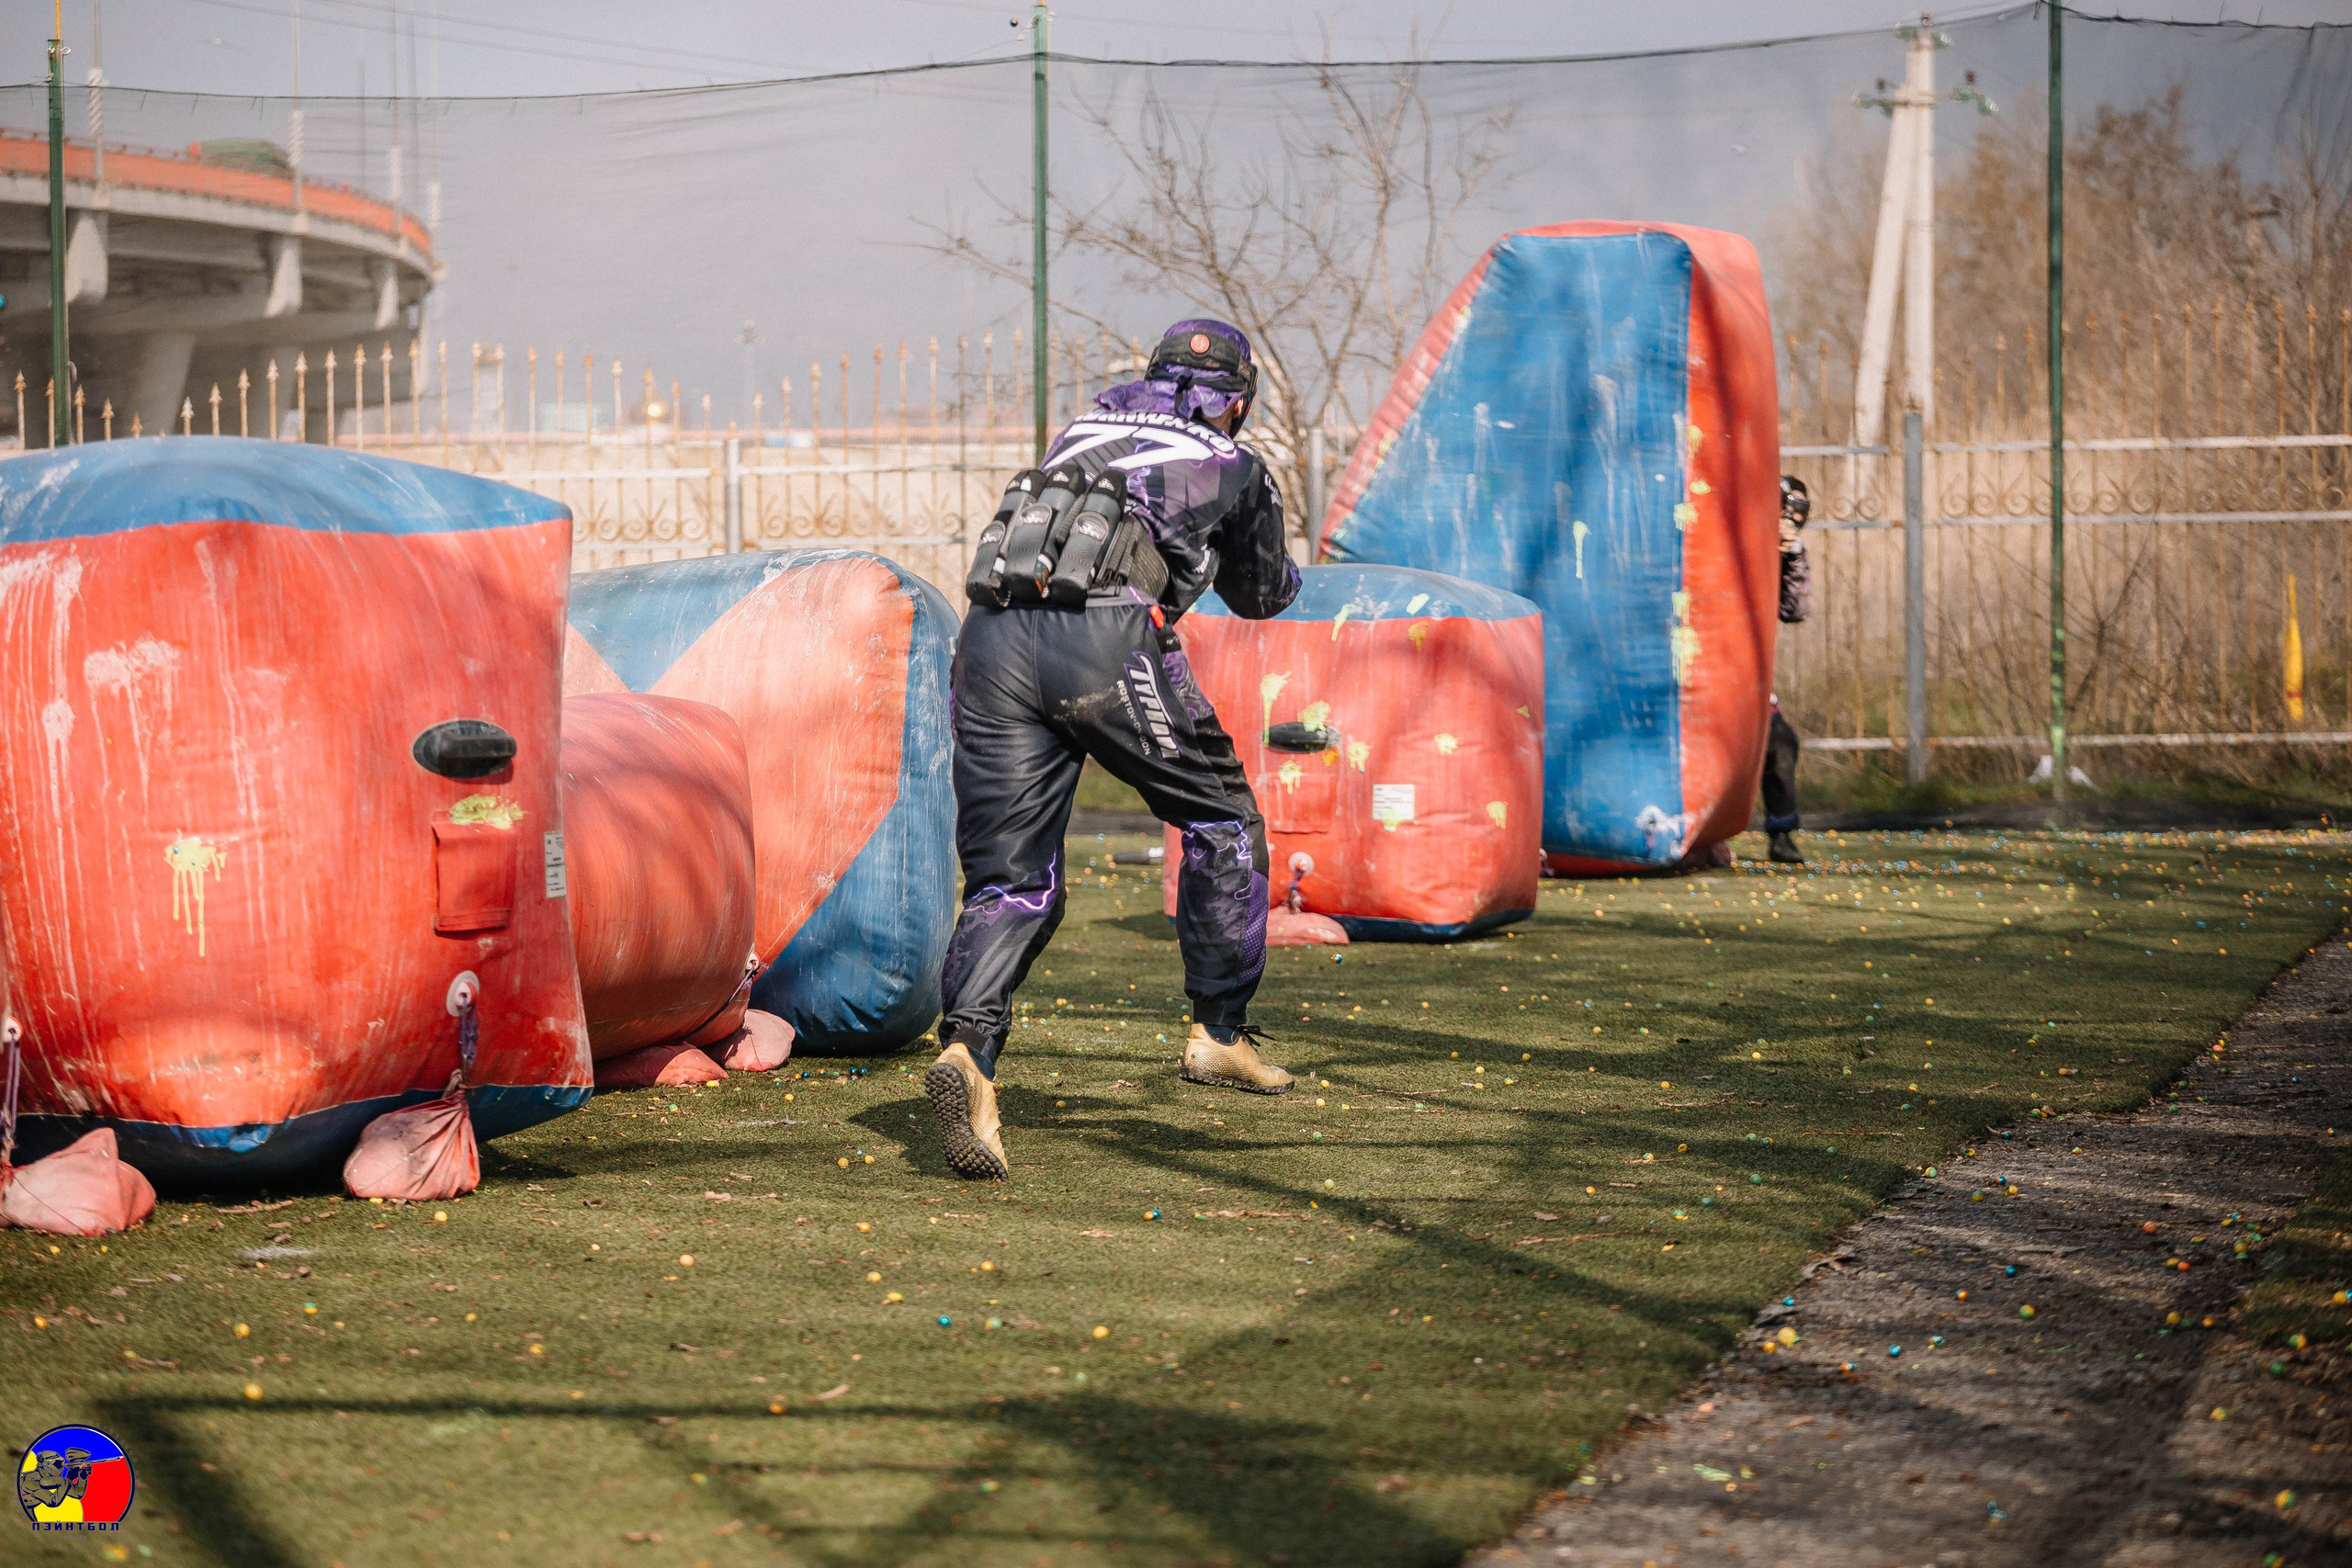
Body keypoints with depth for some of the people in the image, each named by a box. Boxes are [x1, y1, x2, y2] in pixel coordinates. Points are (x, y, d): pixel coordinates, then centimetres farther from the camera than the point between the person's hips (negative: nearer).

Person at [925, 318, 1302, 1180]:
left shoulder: (1090, 422, 30)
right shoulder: (1236, 468, 22)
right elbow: (1261, 596, 39)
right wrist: (1285, 572, 61)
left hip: (993, 640, 4)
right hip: (1108, 640, -4)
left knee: (1010, 879, 4)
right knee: (1221, 819, 20)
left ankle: (967, 1049, -21)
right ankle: (1219, 1032, 23)